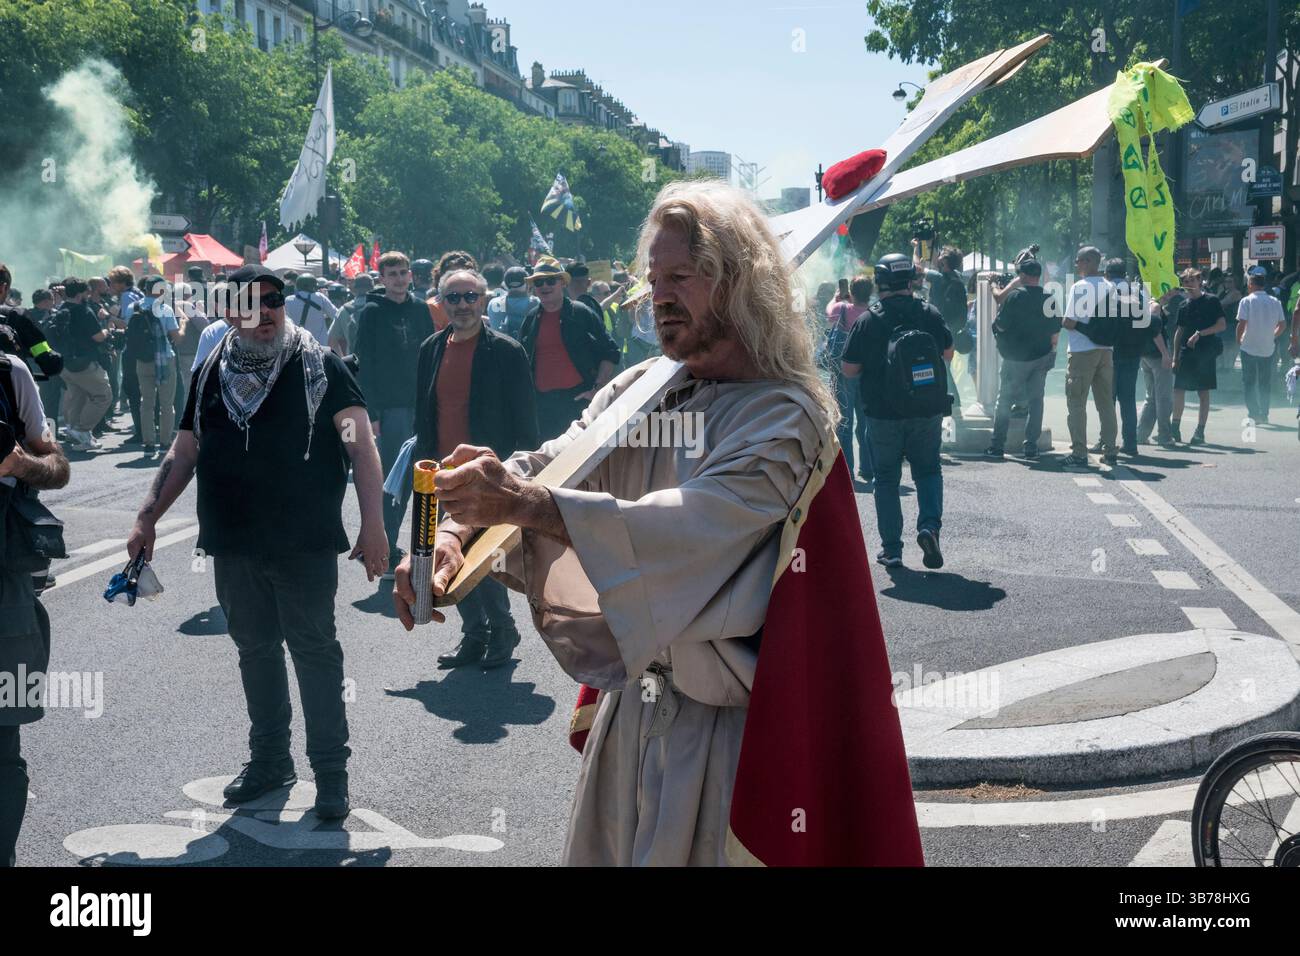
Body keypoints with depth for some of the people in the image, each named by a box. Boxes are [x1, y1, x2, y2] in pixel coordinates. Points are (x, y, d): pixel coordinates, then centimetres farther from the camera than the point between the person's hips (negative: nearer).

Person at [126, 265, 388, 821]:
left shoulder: (318, 367, -3)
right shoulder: (212, 374, 10)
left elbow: (359, 443, -10)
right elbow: (183, 453, 16)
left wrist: (372, 522, -20)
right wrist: (148, 517, 7)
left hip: (305, 544, -4)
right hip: (233, 545, 5)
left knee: (315, 651, 0)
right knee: (255, 650, 14)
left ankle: (330, 769, 10)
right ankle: (269, 758, 28)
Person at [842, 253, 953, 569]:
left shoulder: (867, 321, -10)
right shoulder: (930, 314, -3)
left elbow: (849, 369, -7)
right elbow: (948, 354, 7)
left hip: (884, 415, -1)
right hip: (928, 412, 2)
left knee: (886, 478, 10)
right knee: (928, 471, 16)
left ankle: (891, 549, 10)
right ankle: (929, 525, -8)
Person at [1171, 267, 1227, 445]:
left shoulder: (1211, 301, -2)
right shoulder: (1184, 305, 12)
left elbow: (1222, 325, -7)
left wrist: (1200, 334, -16)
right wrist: (1175, 357, 10)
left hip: (1205, 352, -4)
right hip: (1186, 352, 4)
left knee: (1203, 392, 0)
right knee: (1178, 390, -1)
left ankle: (1200, 431, 5)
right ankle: (1175, 428, 8)